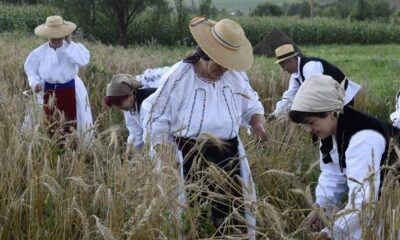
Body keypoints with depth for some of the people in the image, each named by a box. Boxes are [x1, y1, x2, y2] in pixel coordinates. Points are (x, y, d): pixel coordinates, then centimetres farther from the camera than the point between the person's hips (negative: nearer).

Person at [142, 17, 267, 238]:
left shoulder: (237, 76, 3)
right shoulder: (180, 76, -11)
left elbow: (253, 107, 18)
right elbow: (158, 119, -7)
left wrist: (257, 124, -6)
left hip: (228, 154, 4)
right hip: (189, 157, -4)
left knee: (232, 211, 9)